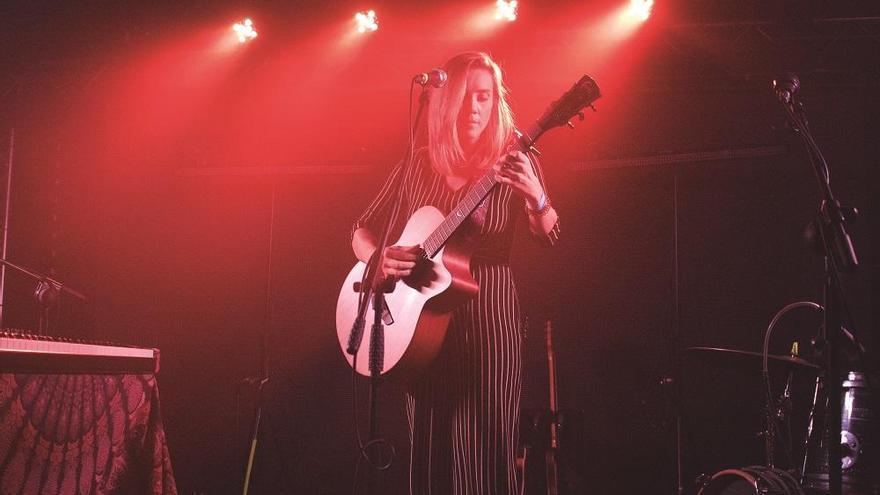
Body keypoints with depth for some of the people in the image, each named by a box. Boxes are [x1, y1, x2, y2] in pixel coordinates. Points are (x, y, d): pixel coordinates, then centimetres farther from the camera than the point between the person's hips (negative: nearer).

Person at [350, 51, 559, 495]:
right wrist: (376, 258, -11)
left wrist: (536, 199, -32)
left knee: (487, 451, -1)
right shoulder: (418, 166, 6)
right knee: (429, 449, 8)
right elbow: (361, 230, 11)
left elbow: (552, 240, -11)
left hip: (489, 319, -2)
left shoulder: (514, 162, 0)